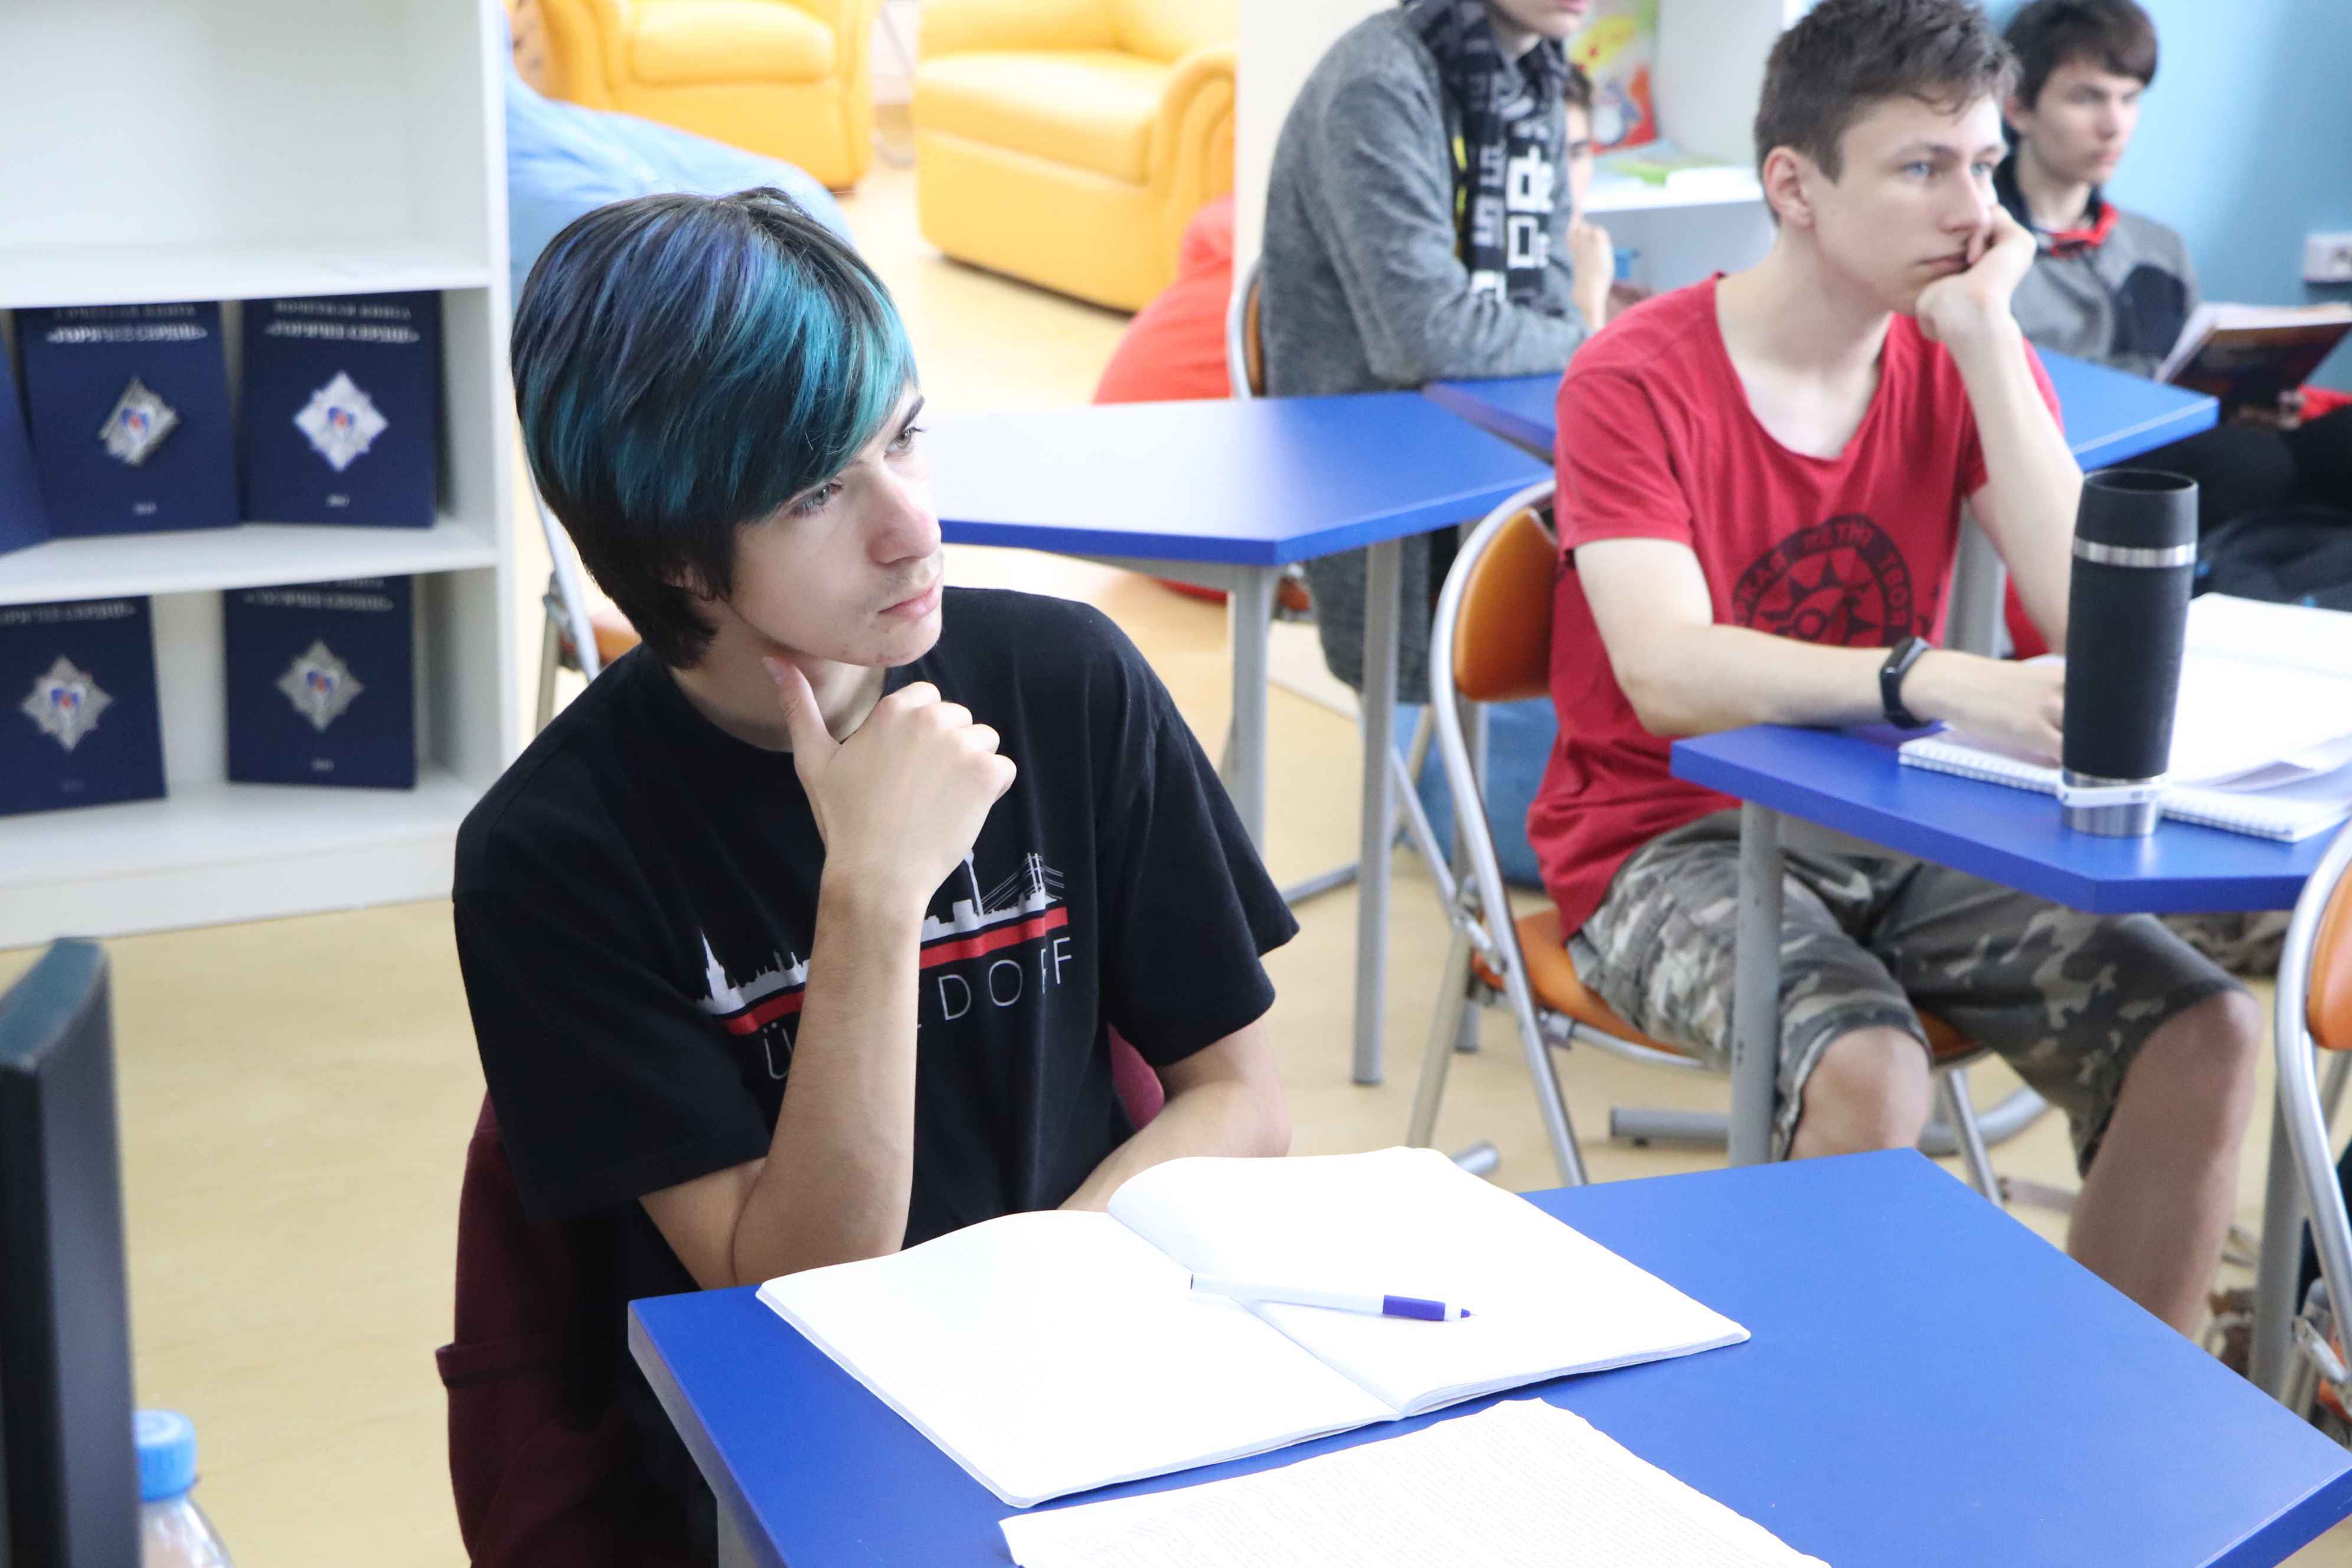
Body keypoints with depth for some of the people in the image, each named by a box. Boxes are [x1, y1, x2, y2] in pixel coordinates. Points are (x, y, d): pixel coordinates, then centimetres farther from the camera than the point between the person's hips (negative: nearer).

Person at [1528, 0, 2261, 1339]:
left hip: (1896, 837, 5)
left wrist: (1988, 340, -14)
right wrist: (1940, 683, -41)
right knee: (1870, 1076, -34)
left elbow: (2085, 617, -10)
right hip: (1672, 843, -5)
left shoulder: (1966, 357, 4)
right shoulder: (1637, 381, -11)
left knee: (2208, 1035, -15)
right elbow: (1670, 678, -27)